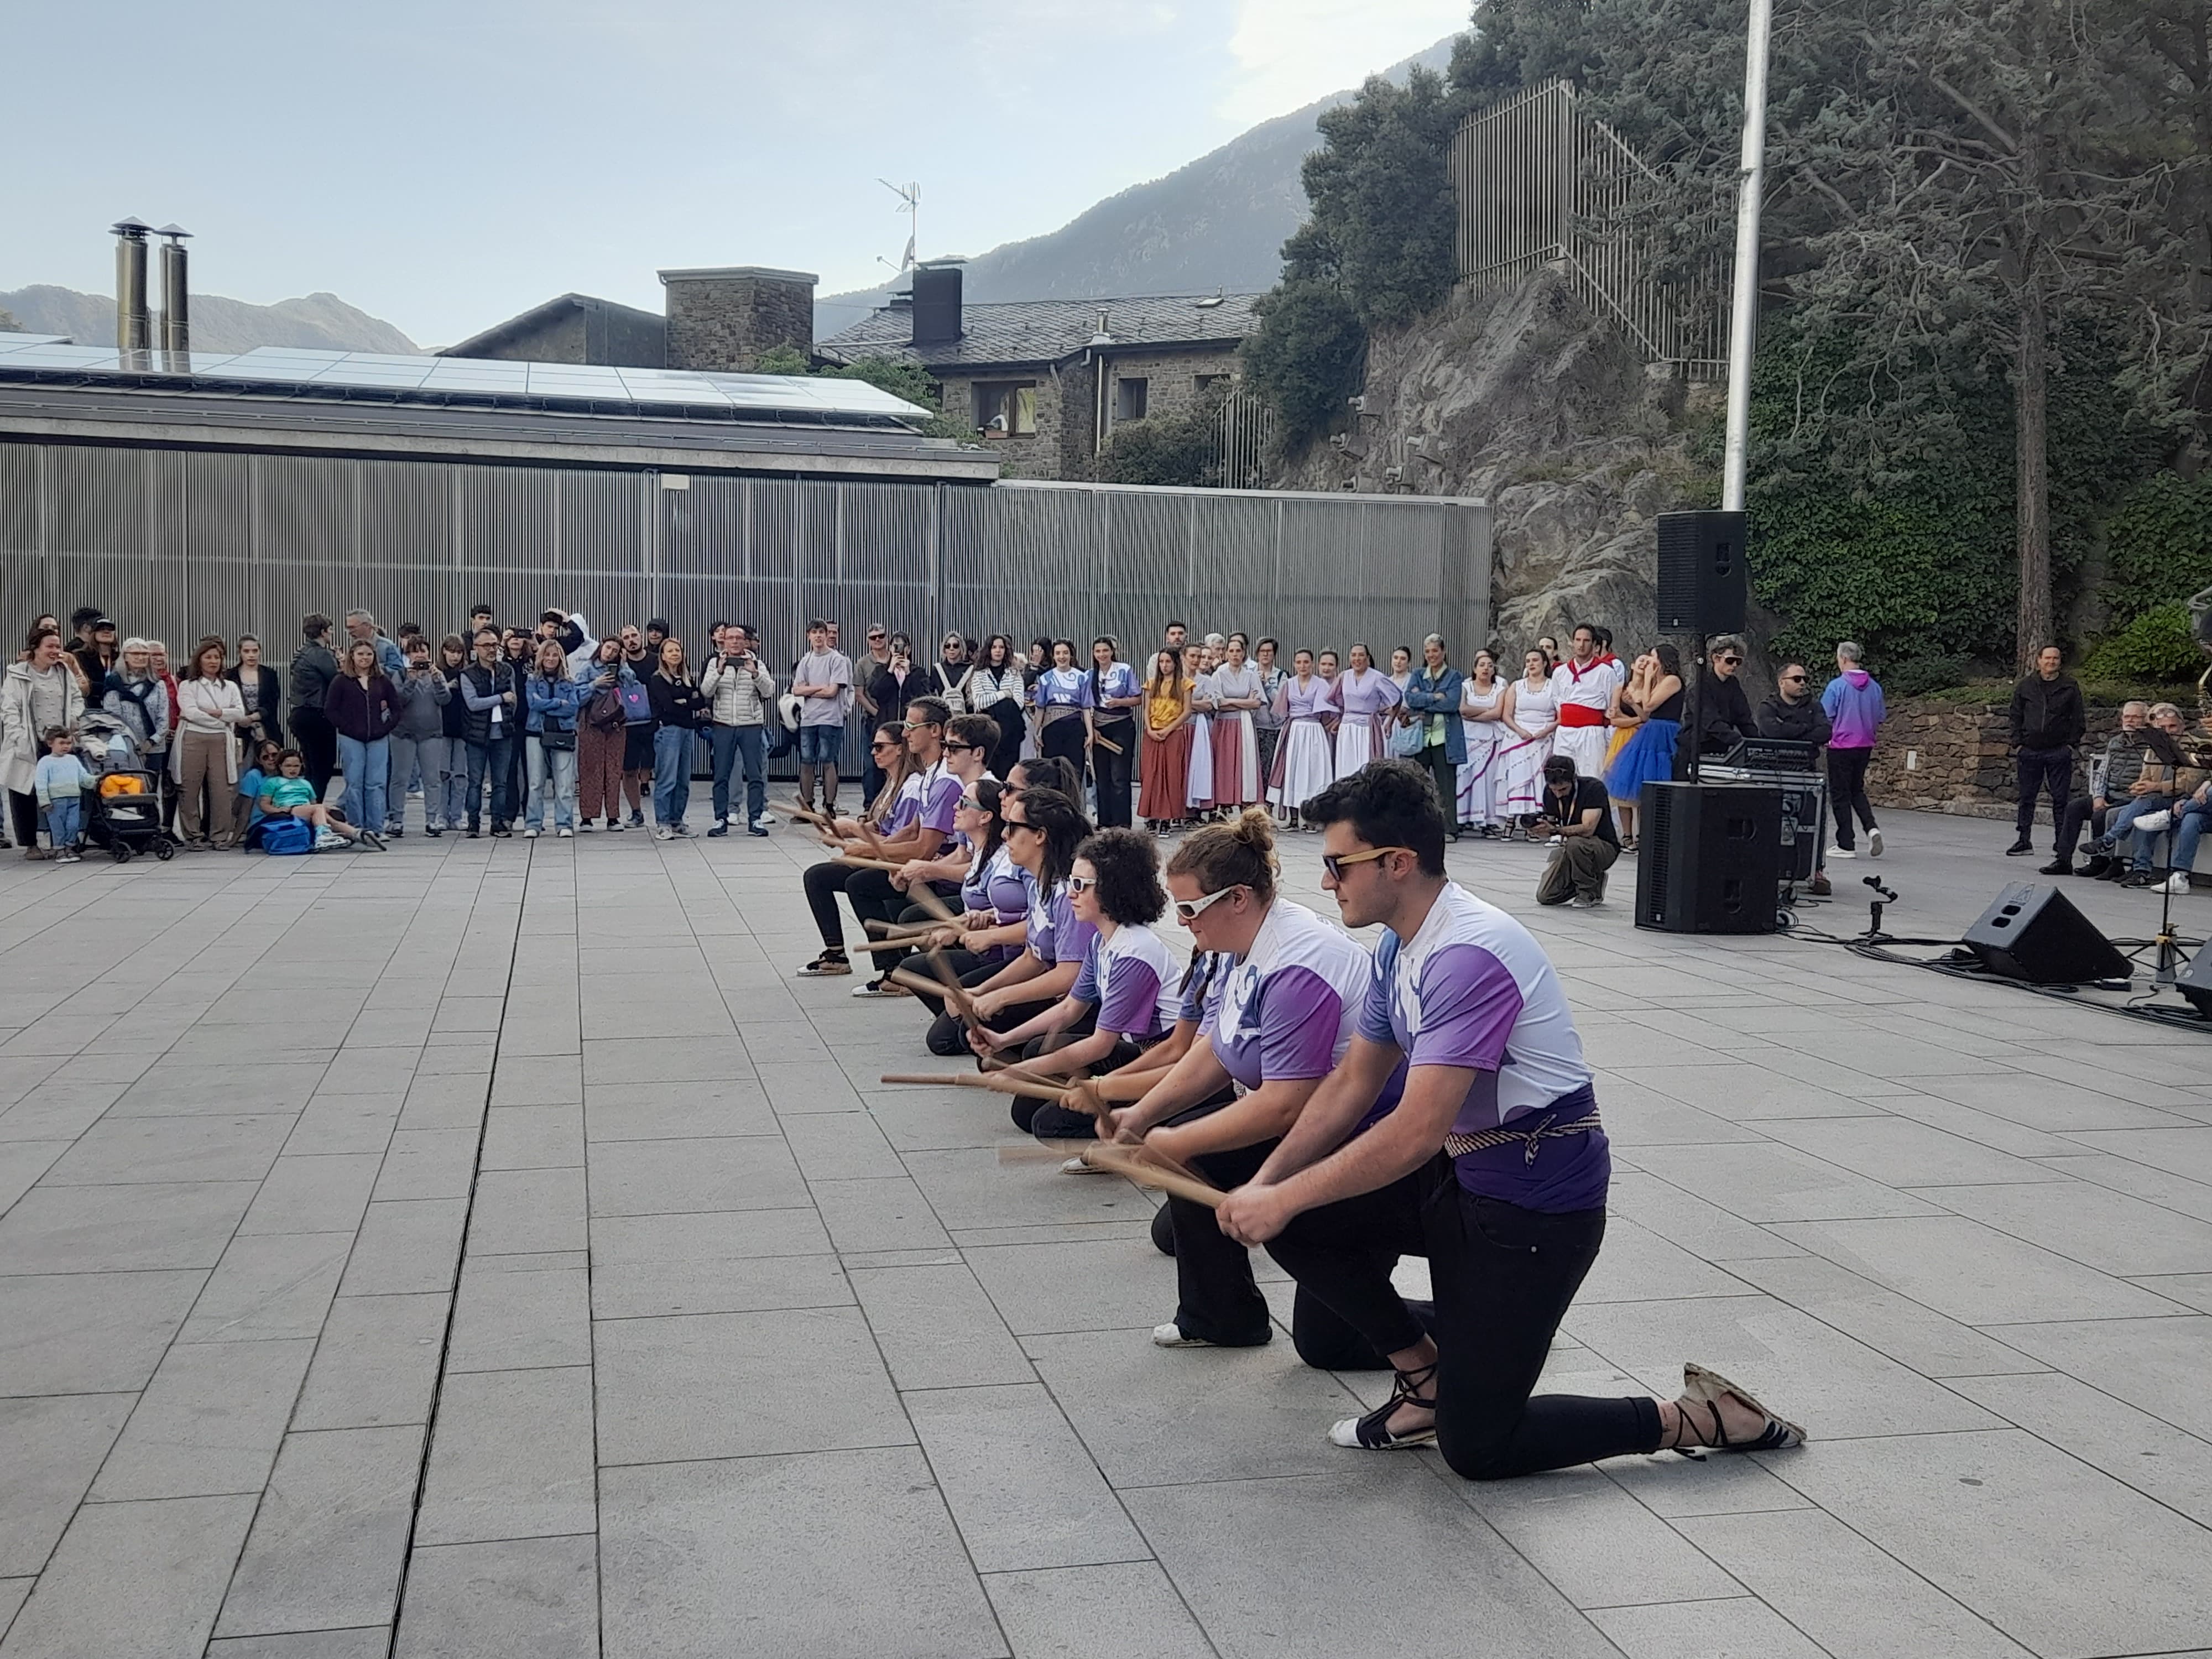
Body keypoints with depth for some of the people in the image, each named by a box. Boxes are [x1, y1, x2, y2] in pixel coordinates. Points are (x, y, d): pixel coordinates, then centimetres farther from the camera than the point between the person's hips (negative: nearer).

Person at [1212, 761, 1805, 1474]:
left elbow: (1417, 1132, -30)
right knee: (1295, 1222, -3)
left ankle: (1696, 1418, 10)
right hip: (1460, 1172, 9)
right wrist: (1265, 1184, -1)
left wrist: (1284, 1199, -23)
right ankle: (1425, 1382, 13)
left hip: (1533, 1203, -9)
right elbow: (1354, 1082, 10)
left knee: (1476, 1448, -4)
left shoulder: (1468, 956, -26)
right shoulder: (1399, 947, 4)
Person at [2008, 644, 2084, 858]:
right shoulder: (2025, 686, 8)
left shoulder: (2070, 686, 4)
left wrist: (2071, 744, -1)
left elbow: (2078, 718, 7)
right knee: (2027, 797, 4)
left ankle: (2061, 841, 7)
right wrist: (2017, 743, 4)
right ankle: (2023, 840, 10)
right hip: (2030, 750, 2)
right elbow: (2016, 716, 12)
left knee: (2061, 798, 0)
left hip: (2059, 752, -2)